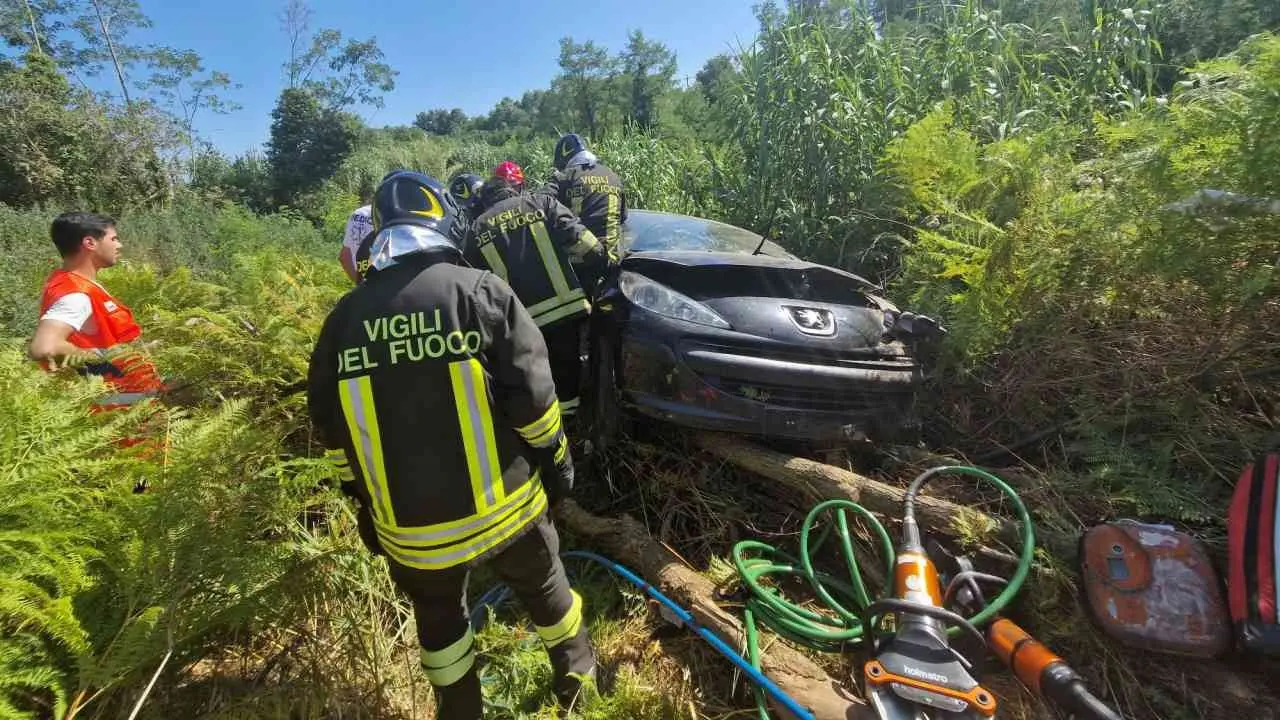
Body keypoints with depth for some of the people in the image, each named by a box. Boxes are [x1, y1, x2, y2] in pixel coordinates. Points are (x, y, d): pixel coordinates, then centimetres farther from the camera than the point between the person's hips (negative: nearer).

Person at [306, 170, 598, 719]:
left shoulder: (342, 318, -4)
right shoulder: (480, 290, -15)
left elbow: (332, 430, 4)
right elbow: (533, 400, -16)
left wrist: (367, 504, 17)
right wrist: (557, 463, 1)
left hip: (408, 525, 2)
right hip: (502, 507, -1)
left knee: (437, 616, 28)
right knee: (543, 587, 25)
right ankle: (575, 675, 49)